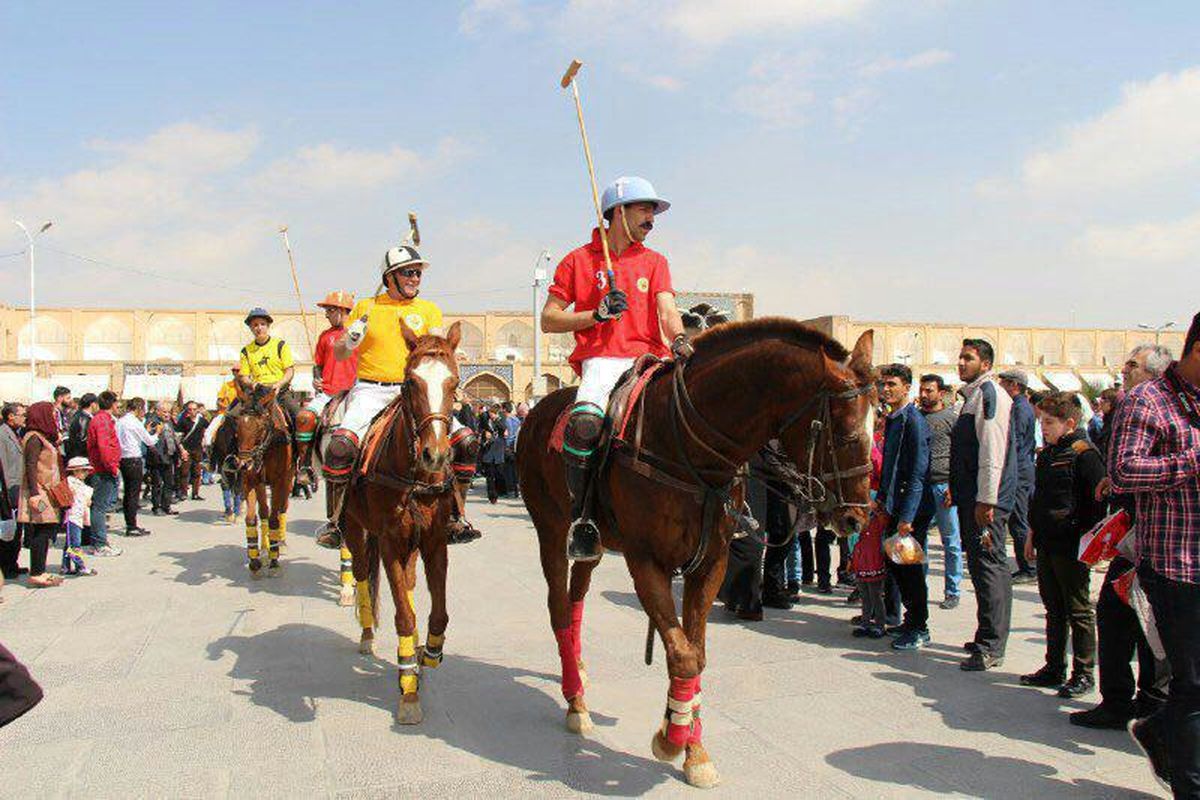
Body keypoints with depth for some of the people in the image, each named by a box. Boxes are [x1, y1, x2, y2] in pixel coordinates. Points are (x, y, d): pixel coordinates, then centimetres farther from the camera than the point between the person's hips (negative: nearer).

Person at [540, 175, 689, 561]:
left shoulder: (655, 262, 19)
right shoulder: (579, 260, 11)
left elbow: (666, 311, 3)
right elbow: (548, 320, 8)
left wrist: (679, 340, -20)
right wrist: (597, 315, -7)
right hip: (601, 359, -3)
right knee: (585, 422, -33)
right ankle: (581, 515, -16)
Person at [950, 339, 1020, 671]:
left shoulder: (989, 394, -12)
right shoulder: (974, 395, 20)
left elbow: (993, 451, -20)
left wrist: (985, 499, -23)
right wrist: (957, 489, 25)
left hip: (986, 499, -10)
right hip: (972, 497, 10)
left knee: (988, 566, -7)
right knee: (984, 567, 15)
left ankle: (991, 647, -3)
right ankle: (989, 638, 25)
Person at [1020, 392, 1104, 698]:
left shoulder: (1084, 454, -12)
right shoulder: (1046, 454, 13)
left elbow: (1098, 503, -14)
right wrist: (1032, 533, 20)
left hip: (1072, 546, -8)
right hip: (1047, 544, 8)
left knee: (1078, 610, 2)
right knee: (1054, 609, 15)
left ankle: (1084, 673, 12)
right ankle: (1054, 668, 25)